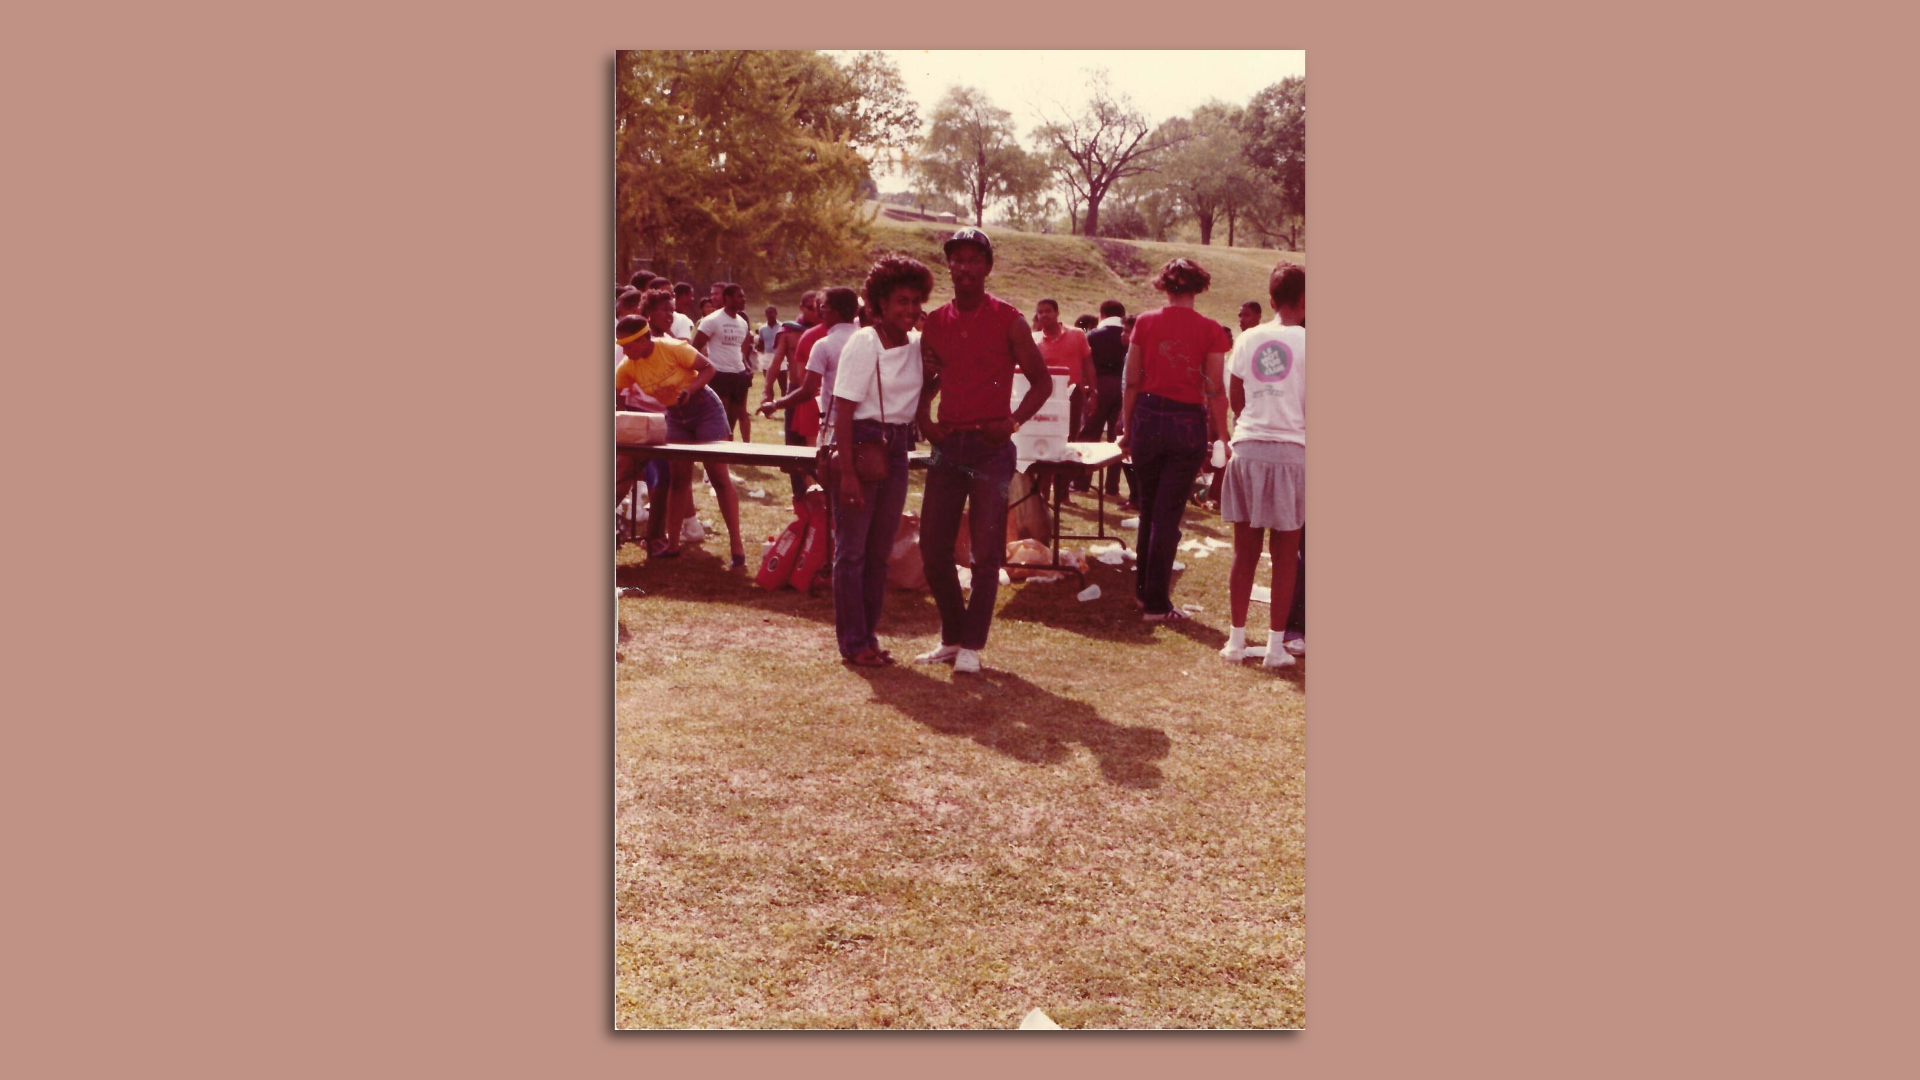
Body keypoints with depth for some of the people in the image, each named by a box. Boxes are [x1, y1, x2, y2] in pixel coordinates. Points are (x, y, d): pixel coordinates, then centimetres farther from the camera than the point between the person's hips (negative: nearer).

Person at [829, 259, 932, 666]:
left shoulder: (918, 345, 6)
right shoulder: (863, 343, -12)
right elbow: (843, 410, -15)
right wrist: (847, 472, -19)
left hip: (897, 449, 7)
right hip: (862, 443, -6)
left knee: (880, 550, 12)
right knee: (851, 549, 1)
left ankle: (868, 635, 23)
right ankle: (852, 641, 9)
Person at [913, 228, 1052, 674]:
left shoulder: (1008, 320, -2)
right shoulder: (936, 322, 9)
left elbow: (1041, 381, 2)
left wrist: (1013, 422, -10)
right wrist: (923, 419, 4)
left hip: (991, 446, -4)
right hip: (948, 443, 4)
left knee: (986, 552, -2)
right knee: (933, 546, 5)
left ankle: (972, 645, 9)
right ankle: (952, 637, 20)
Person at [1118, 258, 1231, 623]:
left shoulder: (1145, 323, 0)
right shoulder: (1210, 331, -6)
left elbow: (1131, 382, 3)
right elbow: (1216, 392, -6)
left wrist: (1126, 429, 12)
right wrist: (1222, 440, 1)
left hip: (1148, 418, 3)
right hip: (1188, 423, -2)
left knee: (1148, 506, 18)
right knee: (1169, 512, 2)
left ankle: (1143, 588, 29)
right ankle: (1156, 602, 5)